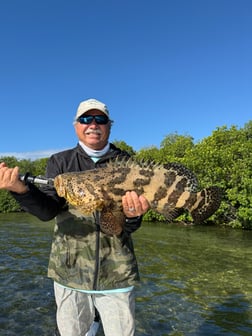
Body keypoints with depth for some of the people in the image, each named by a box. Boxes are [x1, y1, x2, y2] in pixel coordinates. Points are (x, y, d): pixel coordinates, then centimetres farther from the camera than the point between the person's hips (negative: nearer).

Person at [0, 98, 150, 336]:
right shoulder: (59, 162, 4)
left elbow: (129, 228, -3)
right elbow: (47, 210, -10)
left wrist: (132, 215, -26)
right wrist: (21, 190, -29)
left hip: (116, 272, 0)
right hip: (69, 270, 1)